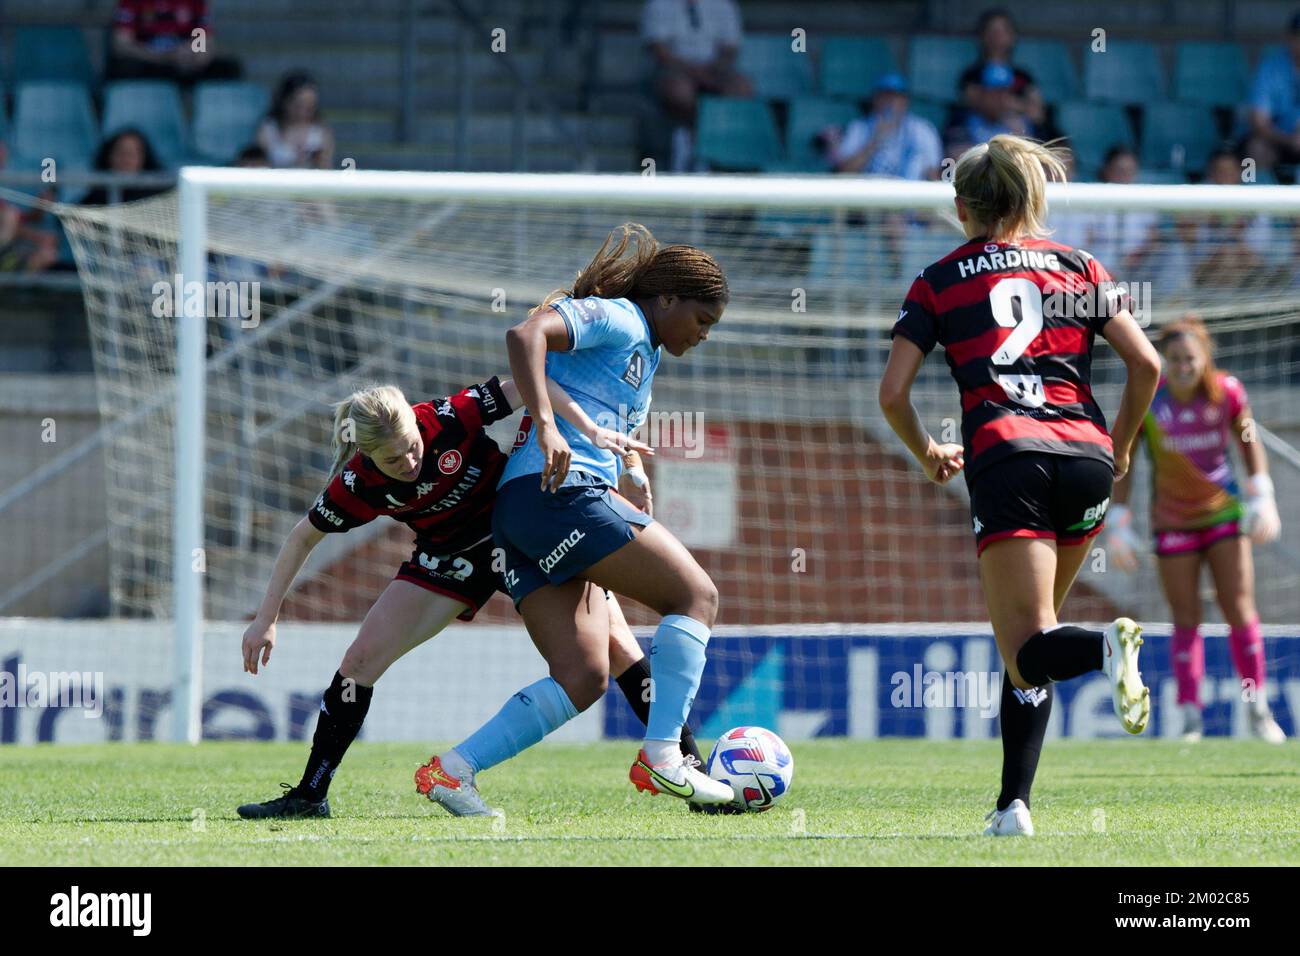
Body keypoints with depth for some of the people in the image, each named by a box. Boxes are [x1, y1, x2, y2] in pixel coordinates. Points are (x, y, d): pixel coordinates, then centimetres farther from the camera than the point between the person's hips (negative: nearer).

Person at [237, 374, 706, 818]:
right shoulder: (357, 485, -22)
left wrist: (591, 430, -43)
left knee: (612, 639, -11)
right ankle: (309, 795, 0)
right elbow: (303, 537, -7)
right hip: (451, 557, 2)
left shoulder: (449, 419, -31)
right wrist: (266, 619, -7)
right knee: (364, 656, -10)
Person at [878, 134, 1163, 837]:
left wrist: (929, 455, 23)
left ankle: (1106, 649, -42)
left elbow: (892, 393, 5)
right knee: (1030, 633, 17)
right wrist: (1121, 446, 21)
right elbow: (1146, 363, 7)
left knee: (1029, 651, -7)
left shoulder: (939, 281, 12)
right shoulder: (1078, 267, 17)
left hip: (1006, 457, -3)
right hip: (1086, 453, 3)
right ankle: (1013, 804, 7)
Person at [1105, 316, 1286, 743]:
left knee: (1240, 608, -5)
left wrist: (1262, 496, -1)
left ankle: (1258, 709, 6)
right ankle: (1190, 718, 3)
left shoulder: (1228, 392, -12)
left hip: (1224, 511, 1)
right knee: (1186, 619, -1)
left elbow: (1249, 442, 5)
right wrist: (1119, 524, -8)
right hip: (1173, 522, -1)